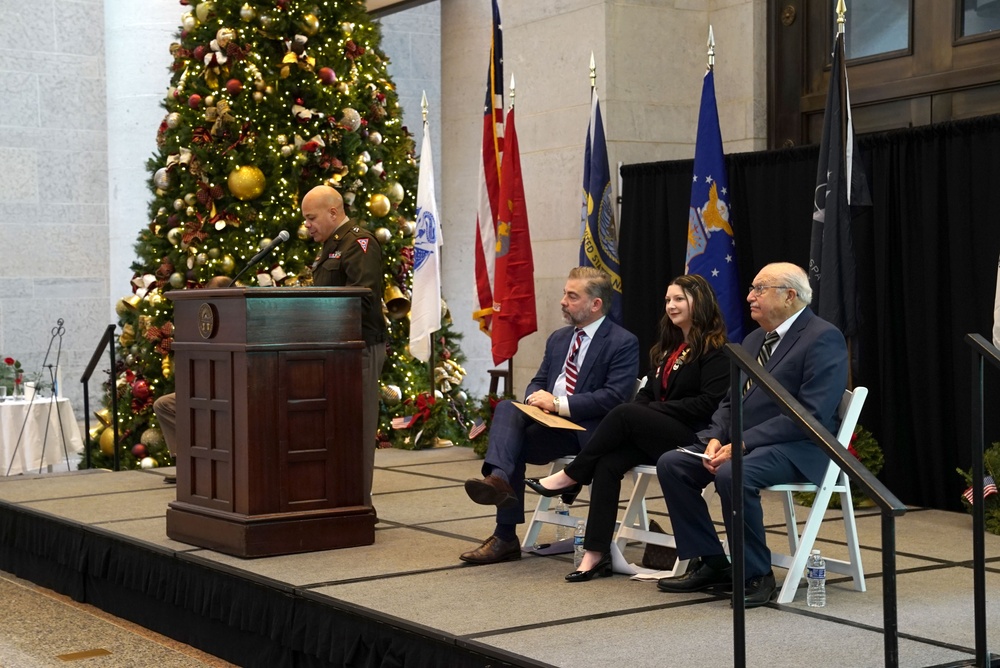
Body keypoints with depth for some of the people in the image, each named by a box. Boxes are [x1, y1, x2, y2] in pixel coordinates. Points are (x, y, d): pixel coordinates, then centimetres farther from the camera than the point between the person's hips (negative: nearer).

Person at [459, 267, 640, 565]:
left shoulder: (623, 343, -5)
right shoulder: (558, 338, 19)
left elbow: (615, 397, -17)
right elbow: (537, 382, 22)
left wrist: (559, 403, -19)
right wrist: (537, 398, -4)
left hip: (589, 431, -7)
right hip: (550, 424, 7)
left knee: (512, 439, -28)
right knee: (506, 408, -22)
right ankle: (498, 478, -37)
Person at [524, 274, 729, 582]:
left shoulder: (715, 349, -4)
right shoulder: (666, 348, 22)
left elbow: (709, 403, -13)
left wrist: (656, 409, -14)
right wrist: (640, 410, -3)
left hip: (691, 436, -7)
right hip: (655, 433, 7)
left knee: (624, 413, -28)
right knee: (607, 463, -21)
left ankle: (572, 476, -12)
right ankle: (596, 553, -23)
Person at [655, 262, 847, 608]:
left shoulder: (823, 338, -11)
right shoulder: (754, 340, 17)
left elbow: (811, 415, -20)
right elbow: (731, 401, 18)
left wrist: (742, 444, -22)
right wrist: (715, 438, -5)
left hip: (798, 449, -9)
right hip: (742, 441, 9)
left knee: (732, 474, -34)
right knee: (671, 464, -6)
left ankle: (756, 574, -16)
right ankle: (711, 563, 2)